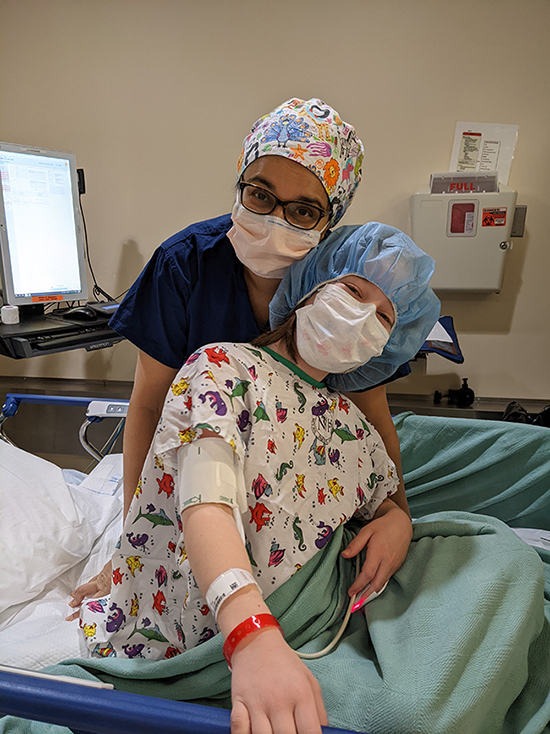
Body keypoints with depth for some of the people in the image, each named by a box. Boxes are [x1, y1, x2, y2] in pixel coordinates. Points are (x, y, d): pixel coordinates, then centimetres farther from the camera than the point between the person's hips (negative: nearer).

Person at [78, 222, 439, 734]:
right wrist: (252, 635, -41)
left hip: (295, 643, 7)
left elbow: (390, 504, 22)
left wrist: (396, 525, -3)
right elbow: (205, 504, -26)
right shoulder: (224, 365, -12)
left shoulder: (353, 426, 8)